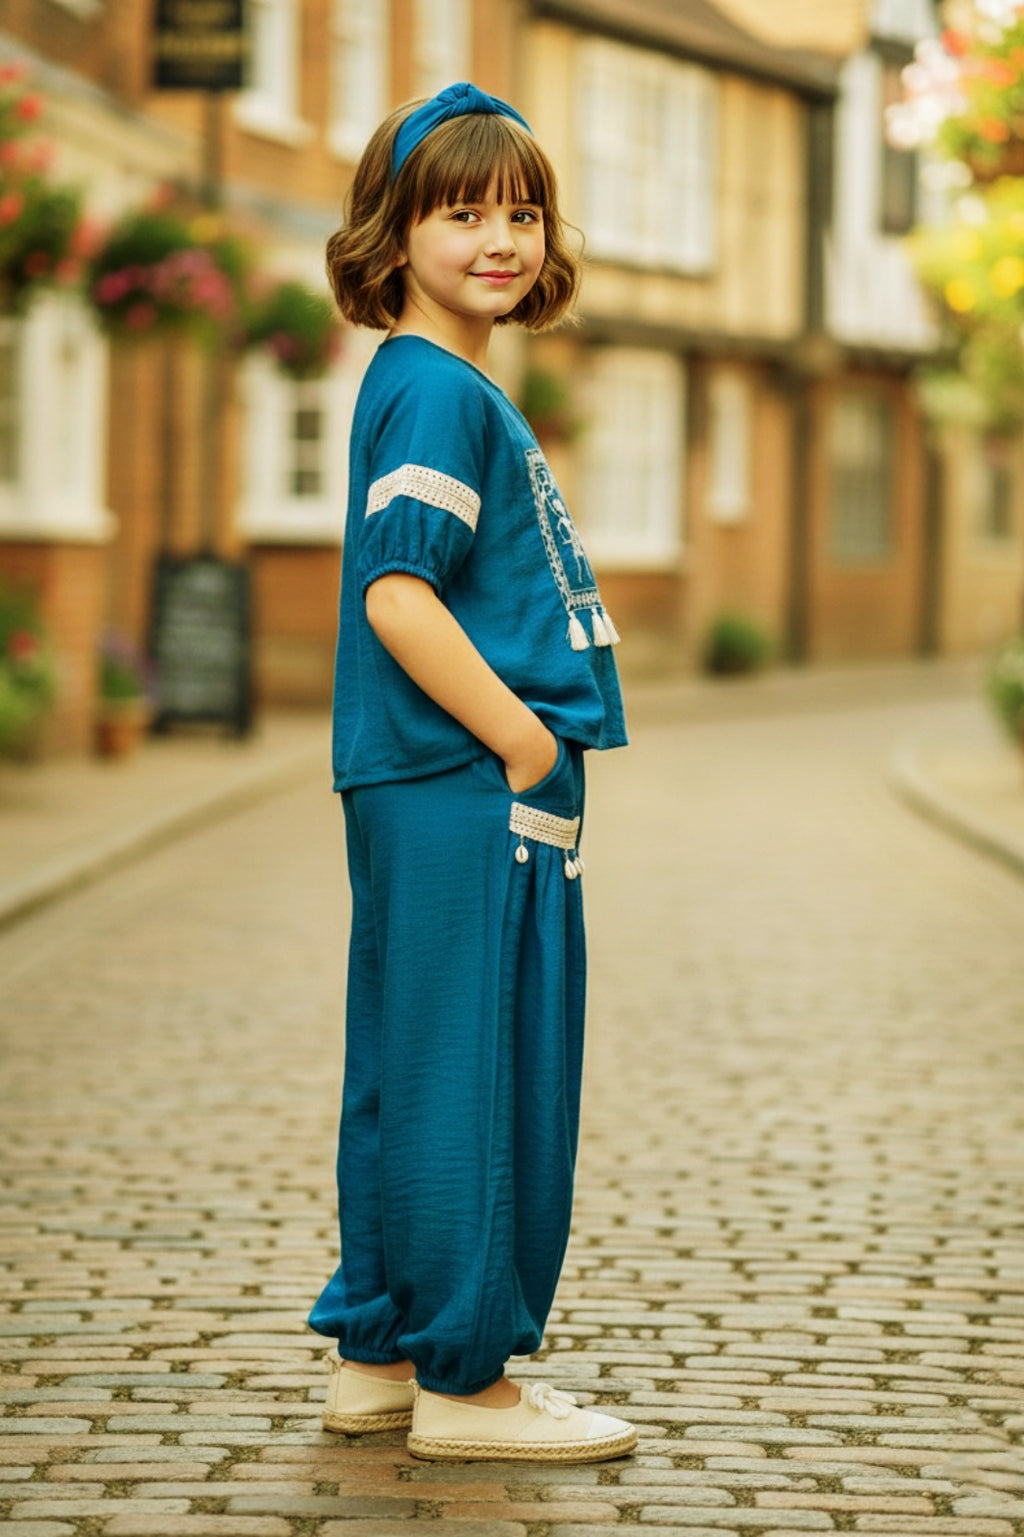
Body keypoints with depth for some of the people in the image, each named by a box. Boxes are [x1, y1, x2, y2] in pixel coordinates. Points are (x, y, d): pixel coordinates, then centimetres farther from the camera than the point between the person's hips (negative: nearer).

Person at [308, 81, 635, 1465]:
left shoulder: (449, 390, 18)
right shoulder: (438, 393, -13)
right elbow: (396, 593, -22)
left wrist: (534, 744, 15)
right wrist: (526, 741, -17)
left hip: (445, 793, 10)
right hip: (466, 794, -10)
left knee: (410, 1078, 15)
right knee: (480, 1079, -4)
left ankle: (380, 1358, 24)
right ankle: (463, 1381, 4)